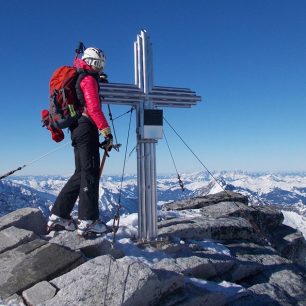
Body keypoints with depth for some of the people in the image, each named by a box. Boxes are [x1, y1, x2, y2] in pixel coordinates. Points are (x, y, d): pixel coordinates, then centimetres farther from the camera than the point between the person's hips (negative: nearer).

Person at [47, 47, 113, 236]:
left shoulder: (77, 77, 24)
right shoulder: (89, 79, -5)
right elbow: (94, 108, -17)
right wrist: (107, 132, -19)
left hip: (77, 129, 9)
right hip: (86, 128, -9)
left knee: (82, 173, 11)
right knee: (90, 172, -9)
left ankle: (59, 216, 11)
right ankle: (88, 221, -8)